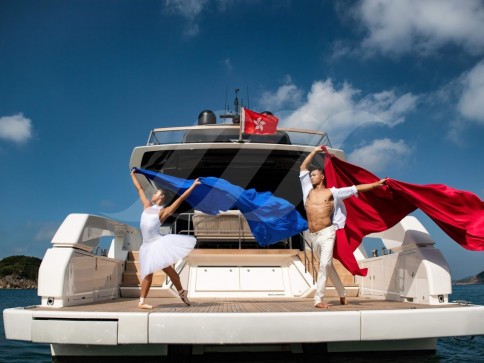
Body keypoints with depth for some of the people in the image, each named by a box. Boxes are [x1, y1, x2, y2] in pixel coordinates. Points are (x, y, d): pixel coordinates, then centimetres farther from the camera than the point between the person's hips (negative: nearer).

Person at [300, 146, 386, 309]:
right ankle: (342, 293, 28)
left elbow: (356, 189, 3)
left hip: (327, 233, -4)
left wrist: (377, 184, 1)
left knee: (325, 264, -11)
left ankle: (318, 299, -8)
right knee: (327, 265, 13)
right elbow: (303, 167, 15)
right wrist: (315, 151, 18)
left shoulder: (332, 192, 3)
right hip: (313, 235, 4)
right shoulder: (308, 191, 12)